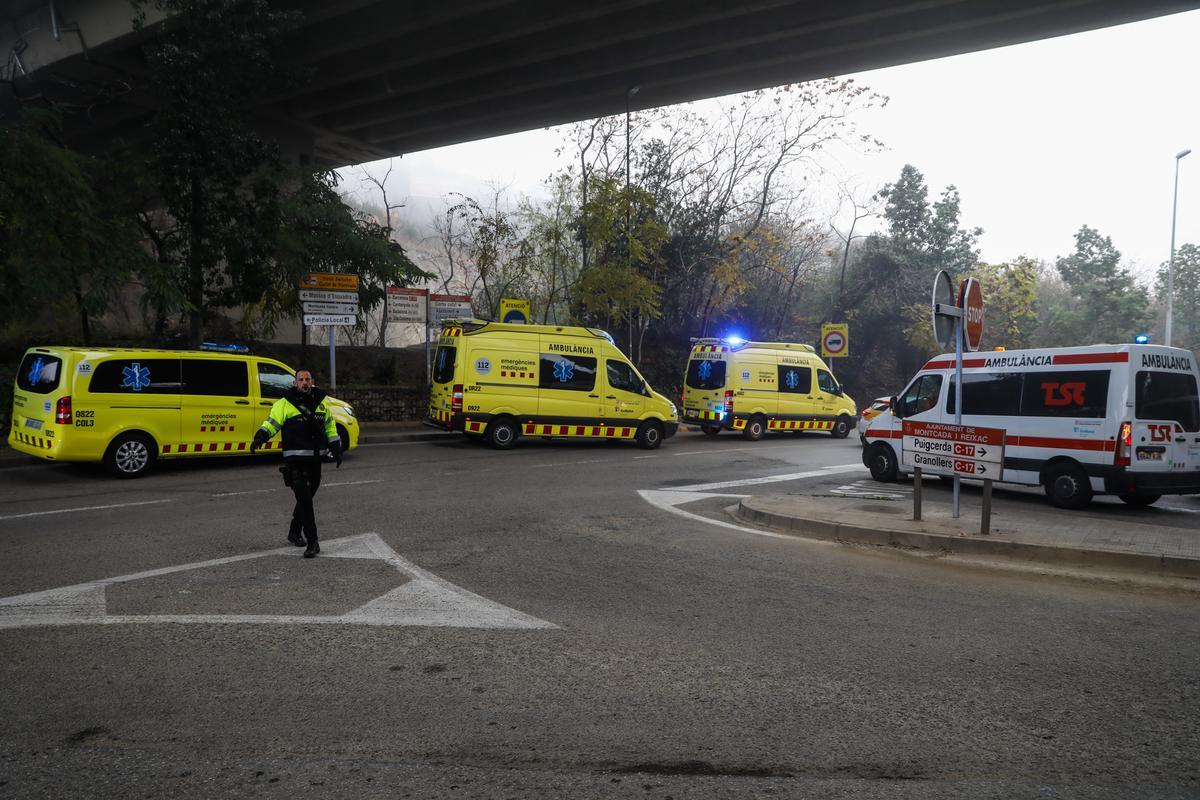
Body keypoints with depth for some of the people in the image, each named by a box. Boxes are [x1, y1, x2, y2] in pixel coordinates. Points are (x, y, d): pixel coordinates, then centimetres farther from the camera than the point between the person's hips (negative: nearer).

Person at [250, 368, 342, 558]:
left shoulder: (321, 404, 13)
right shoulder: (284, 404, -1)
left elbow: (330, 428, 21)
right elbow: (271, 423, -4)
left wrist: (336, 450, 17)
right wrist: (260, 438, -23)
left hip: (315, 459, 5)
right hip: (295, 460, -5)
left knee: (307, 498, 14)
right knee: (304, 500, -12)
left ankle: (294, 533, 32)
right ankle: (312, 542, -12)